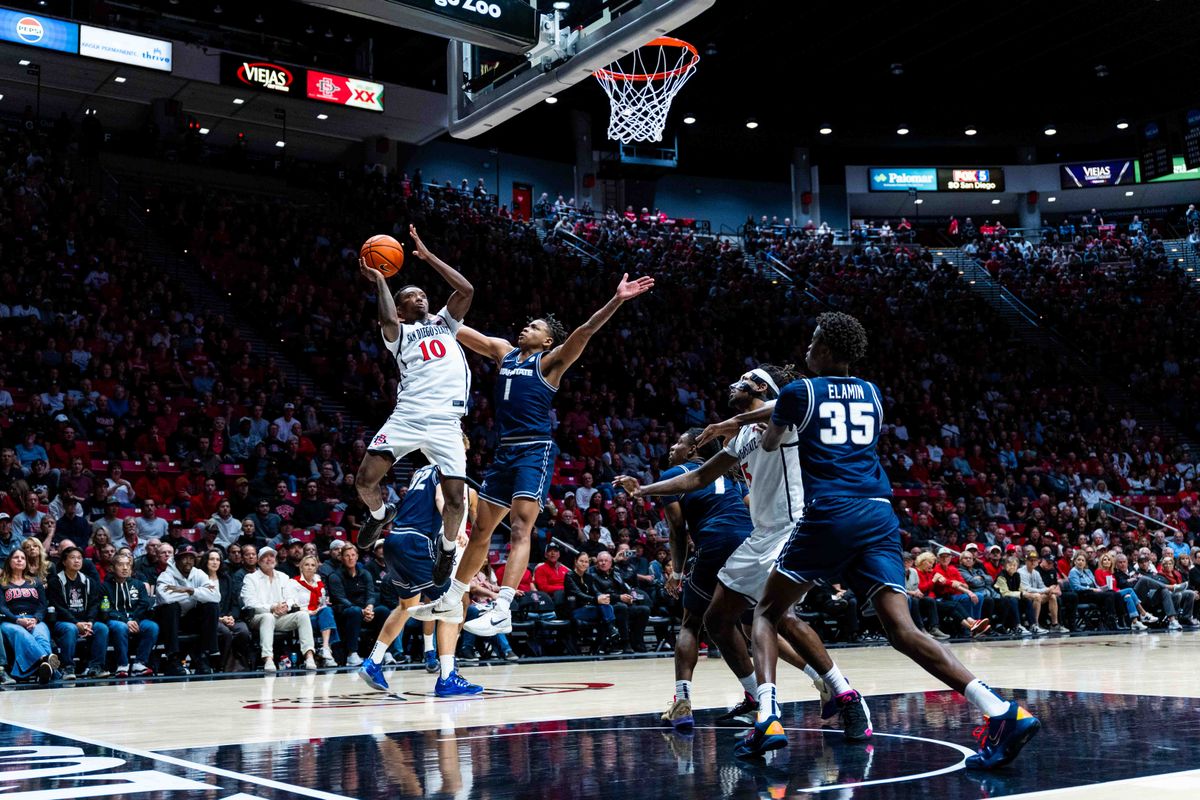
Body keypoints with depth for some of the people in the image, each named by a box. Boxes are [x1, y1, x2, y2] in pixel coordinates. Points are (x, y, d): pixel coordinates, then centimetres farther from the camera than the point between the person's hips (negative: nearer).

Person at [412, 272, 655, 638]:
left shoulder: (550, 361, 1)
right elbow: (460, 331, 20)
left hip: (535, 451, -7)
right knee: (480, 530, 14)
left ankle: (502, 611, -27)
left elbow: (584, 332, -14)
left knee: (520, 527, -18)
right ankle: (451, 602, 26)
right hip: (505, 452, 7)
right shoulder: (504, 351, 18)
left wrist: (616, 300, -27)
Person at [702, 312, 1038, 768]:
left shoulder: (800, 391, 9)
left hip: (829, 516, -4)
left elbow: (769, 444, 27)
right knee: (902, 630, -6)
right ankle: (1002, 712, -24)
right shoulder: (872, 394, 22)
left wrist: (774, 422, 52)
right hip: (879, 516, 4)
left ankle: (767, 718, -8)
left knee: (767, 612, 12)